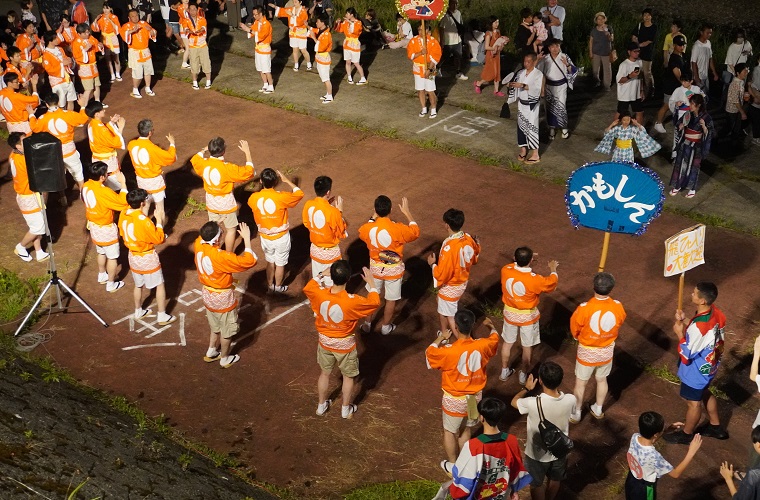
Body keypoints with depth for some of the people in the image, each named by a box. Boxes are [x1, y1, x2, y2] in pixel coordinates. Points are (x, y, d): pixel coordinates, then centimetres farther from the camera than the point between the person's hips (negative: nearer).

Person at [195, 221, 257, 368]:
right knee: (227, 330, 18)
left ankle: (211, 352, 47)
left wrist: (211, 228, 0)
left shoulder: (199, 244, -15)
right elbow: (250, 261, -34)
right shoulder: (221, 257, -36)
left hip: (209, 295, 7)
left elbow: (203, 237, 14)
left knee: (216, 326, 31)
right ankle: (225, 359, 37)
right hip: (223, 299, -7)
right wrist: (246, 238, -30)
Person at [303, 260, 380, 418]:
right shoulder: (351, 301, -34)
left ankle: (322, 405, 43)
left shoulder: (320, 294, -23)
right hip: (345, 345, -3)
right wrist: (371, 282, -6)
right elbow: (375, 302, -17)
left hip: (325, 342, 4)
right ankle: (346, 409, 37)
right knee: (348, 377, 21)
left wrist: (321, 275, 8)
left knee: (324, 373, 26)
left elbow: (307, 288, 3)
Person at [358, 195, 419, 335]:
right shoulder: (398, 229, -28)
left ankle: (367, 324, 36)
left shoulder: (368, 228, -19)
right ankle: (385, 327, 33)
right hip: (393, 270, -2)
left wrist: (373, 217, 8)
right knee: (391, 299, 18)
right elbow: (415, 232, -8)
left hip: (375, 268, 3)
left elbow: (361, 233, 8)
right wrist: (407, 212, -2)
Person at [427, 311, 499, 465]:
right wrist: (491, 326, 29)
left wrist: (441, 338, 4)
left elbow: (429, 353, -11)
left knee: (450, 431, 19)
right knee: (466, 430, 25)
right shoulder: (481, 345, -17)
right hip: (475, 397, 4)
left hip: (454, 399, -4)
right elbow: (494, 338, 8)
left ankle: (452, 465, 34)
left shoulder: (450, 351, -30)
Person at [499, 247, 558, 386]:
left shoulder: (505, 270, -20)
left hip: (510, 313, 4)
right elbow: (551, 283, -8)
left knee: (507, 343, 24)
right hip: (527, 316, -4)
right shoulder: (534, 279, -31)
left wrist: (523, 259, 16)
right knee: (527, 346, 18)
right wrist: (553, 269, 10)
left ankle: (504, 371, 40)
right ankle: (523, 375, 34)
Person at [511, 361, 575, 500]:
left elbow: (514, 402, -11)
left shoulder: (533, 403, -36)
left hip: (537, 454, -3)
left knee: (536, 484, 24)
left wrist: (526, 388, 5)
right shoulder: (571, 400, -26)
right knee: (555, 480, 31)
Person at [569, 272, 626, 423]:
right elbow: (618, 326, 0)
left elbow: (574, 328, -12)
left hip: (587, 351, -3)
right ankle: (598, 410, 44)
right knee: (602, 380, 26)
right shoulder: (618, 307, -20)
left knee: (580, 383, 17)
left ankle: (576, 414, 32)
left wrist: (579, 337, 10)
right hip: (607, 350, 3)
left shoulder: (584, 308, -29)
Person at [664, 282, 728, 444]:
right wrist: (686, 321, -3)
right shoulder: (715, 312, -14)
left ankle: (686, 434, 40)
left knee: (693, 402, 16)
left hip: (696, 370, -8)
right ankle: (715, 426, 51)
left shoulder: (698, 326, -40)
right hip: (709, 365, 8)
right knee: (704, 393, 31)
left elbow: (686, 354, -28)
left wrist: (680, 333, -18)